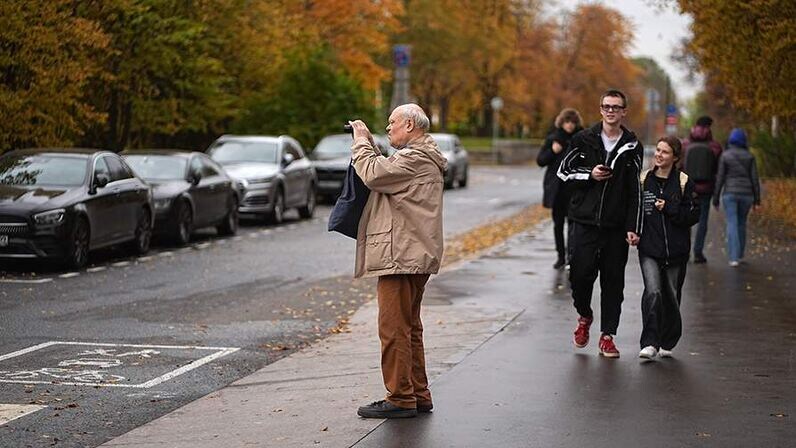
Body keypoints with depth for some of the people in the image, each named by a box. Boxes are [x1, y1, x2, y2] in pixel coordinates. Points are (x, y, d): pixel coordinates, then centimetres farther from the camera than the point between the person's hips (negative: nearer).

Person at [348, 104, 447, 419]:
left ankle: (400, 399, -5)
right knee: (409, 327, 16)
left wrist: (361, 142, -8)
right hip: (414, 256, 11)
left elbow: (374, 174, -23)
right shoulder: (422, 158, 21)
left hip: (401, 255, -11)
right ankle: (419, 396, 22)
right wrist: (369, 145, 10)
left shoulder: (415, 158, -14)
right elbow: (386, 172, 20)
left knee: (394, 329, -8)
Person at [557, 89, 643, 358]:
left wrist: (633, 228, -2)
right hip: (585, 222, 0)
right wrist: (589, 175, -9)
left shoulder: (632, 147, 4)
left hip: (616, 226, 1)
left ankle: (607, 336, 11)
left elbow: (635, 191, 5)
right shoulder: (583, 140, 3)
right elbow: (563, 171, 9)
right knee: (580, 274, -6)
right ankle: (584, 316, 23)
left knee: (613, 281, 3)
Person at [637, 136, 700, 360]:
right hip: (649, 249, 0)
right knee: (653, 292, -18)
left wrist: (668, 208, -14)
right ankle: (649, 343, -17)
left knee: (671, 296, 9)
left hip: (676, 249, 0)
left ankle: (667, 343, 27)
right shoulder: (644, 180, 5)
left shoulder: (684, 182, 0)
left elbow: (694, 214, -4)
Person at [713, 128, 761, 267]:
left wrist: (716, 199, 2)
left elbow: (720, 179, -5)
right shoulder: (749, 156, 1)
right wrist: (757, 200, 4)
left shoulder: (725, 156, -4)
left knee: (732, 225, -3)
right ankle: (740, 255, 26)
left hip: (730, 194, -2)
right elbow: (755, 179, -1)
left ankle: (734, 258, -13)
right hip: (746, 194, 2)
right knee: (741, 224, 19)